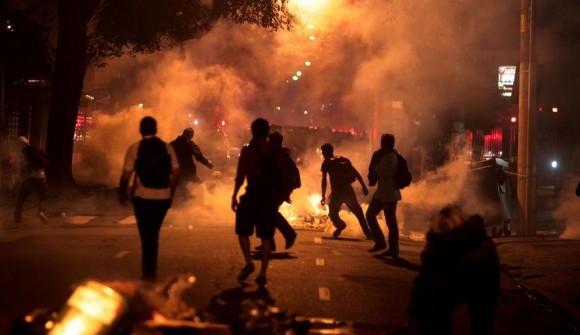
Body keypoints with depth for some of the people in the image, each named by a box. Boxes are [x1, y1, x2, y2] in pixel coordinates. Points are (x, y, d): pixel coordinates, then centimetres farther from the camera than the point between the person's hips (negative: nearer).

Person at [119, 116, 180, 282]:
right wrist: (170, 192, 14)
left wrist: (122, 192, 8)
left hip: (143, 198, -3)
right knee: (154, 234, 19)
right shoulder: (167, 148, 2)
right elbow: (176, 173, 0)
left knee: (147, 236, 7)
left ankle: (148, 273, 9)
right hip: (163, 198, 3)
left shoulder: (134, 148, -5)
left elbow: (126, 175, -8)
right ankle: (150, 271, 25)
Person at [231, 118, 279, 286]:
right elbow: (279, 176, 10)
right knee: (266, 235, 6)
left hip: (252, 196, -4)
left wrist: (234, 195, -2)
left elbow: (240, 175, -9)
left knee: (243, 230, 12)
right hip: (270, 197, 4)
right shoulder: (274, 151, 7)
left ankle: (248, 262, -4)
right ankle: (262, 273, 3)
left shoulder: (248, 149, -6)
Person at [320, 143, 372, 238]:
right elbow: (356, 173, 9)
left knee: (332, 212, 16)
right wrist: (364, 186, 11)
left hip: (337, 192, -4)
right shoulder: (344, 159, 14)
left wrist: (323, 196, -5)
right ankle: (368, 233, 5)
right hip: (348, 190, 4)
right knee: (358, 212, 12)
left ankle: (340, 225, -11)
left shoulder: (326, 163, 2)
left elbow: (324, 180, -6)